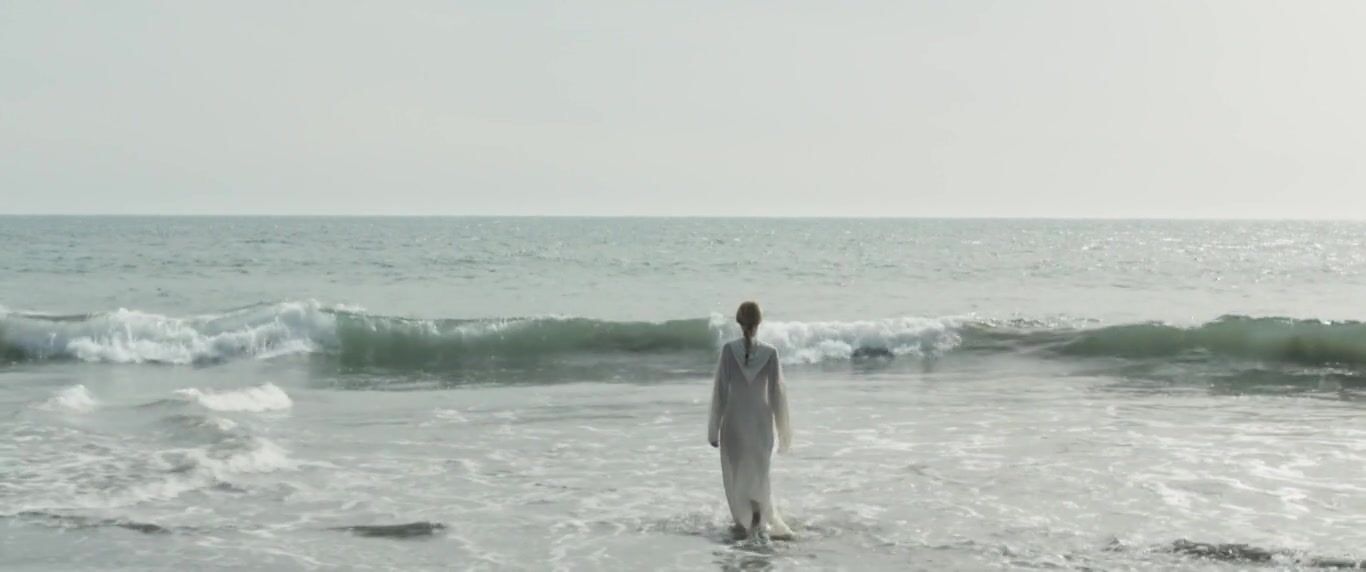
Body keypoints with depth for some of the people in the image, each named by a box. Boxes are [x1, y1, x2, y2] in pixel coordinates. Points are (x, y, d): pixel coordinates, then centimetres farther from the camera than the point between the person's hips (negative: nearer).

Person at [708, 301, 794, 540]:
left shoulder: (729, 350, -11)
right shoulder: (770, 353, -8)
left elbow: (720, 391, -8)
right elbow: (777, 393, -3)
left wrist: (714, 428, 1)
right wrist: (784, 430, 7)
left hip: (734, 423, -1)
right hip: (761, 423, 1)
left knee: (735, 474, 14)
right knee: (758, 473, 15)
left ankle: (744, 522, 15)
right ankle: (759, 512, -7)